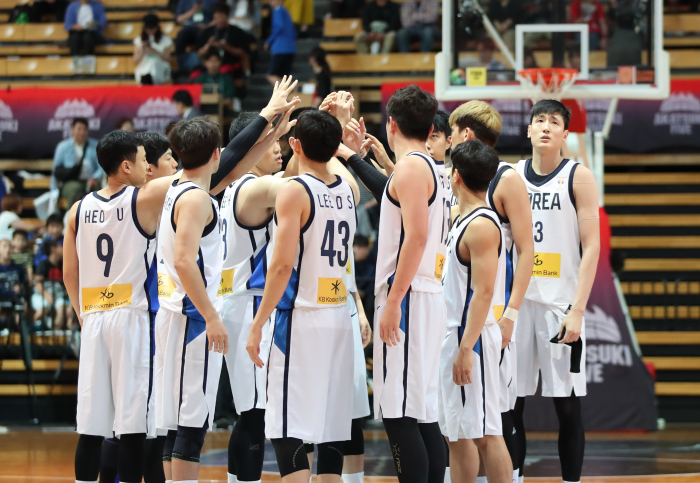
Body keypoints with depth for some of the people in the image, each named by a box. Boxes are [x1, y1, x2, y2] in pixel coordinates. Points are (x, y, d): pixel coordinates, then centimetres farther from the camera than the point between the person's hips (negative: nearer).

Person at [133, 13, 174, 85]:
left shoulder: (165, 40, 8)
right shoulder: (138, 40, 13)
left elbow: (167, 59, 2)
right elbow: (135, 62, 8)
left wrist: (156, 52, -15)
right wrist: (142, 51, -10)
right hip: (143, 72, 1)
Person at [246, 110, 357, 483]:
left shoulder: (294, 191, -11)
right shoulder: (348, 191, 8)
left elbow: (283, 264, -16)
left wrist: (258, 324, -12)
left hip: (300, 316, -7)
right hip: (338, 317, 7)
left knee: (287, 431, -6)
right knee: (331, 430, 10)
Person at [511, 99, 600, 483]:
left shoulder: (578, 177, -1)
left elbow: (591, 246, -5)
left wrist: (577, 310, -14)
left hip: (559, 304, -3)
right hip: (515, 302, 3)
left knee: (567, 406, -2)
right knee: (510, 402, 4)